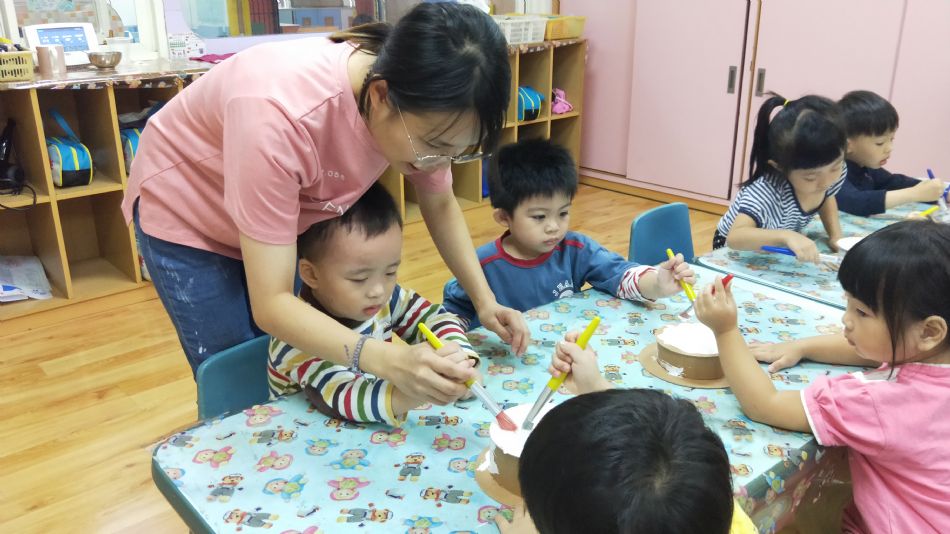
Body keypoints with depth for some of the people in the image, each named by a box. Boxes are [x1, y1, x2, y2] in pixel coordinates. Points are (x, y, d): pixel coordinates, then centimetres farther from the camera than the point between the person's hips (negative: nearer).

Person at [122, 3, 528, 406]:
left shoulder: (418, 106, -24)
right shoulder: (279, 117, -42)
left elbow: (439, 205, -5)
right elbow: (270, 304, -38)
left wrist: (484, 300, -18)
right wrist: (387, 362, -51)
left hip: (287, 214, 5)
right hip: (187, 212, -4)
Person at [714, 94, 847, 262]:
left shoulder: (837, 169, -16)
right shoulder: (766, 191, -37)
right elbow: (735, 237, -47)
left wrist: (836, 234, -8)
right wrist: (786, 236, -59)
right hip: (738, 253, -5)